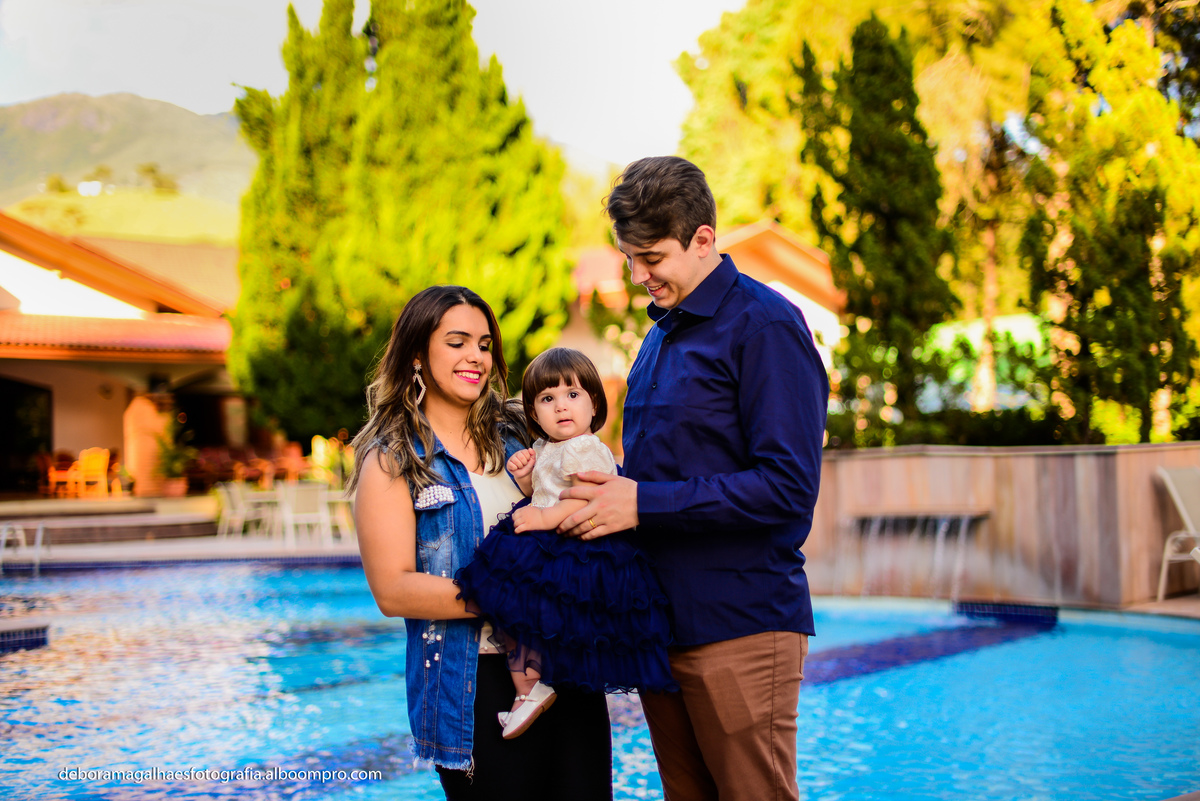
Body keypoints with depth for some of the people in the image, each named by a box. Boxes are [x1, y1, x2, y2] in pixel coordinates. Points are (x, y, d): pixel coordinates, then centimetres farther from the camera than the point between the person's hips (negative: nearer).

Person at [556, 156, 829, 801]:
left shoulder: (763, 324, -11)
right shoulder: (664, 331, 17)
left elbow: (788, 487, -19)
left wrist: (644, 504, -18)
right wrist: (611, 482, 4)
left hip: (740, 624, -8)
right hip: (663, 621, 8)